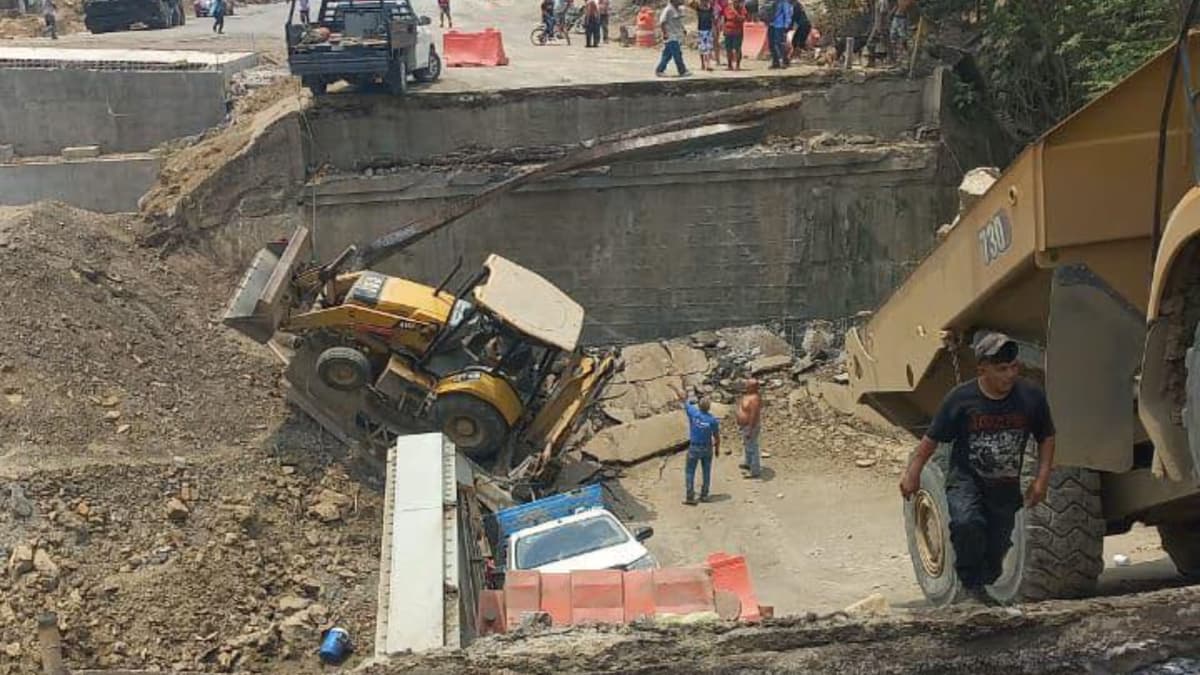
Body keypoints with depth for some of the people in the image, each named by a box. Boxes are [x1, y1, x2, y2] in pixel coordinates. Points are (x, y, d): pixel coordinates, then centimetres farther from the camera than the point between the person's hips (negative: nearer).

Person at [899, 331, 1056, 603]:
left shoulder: (1030, 396, -9)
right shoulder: (961, 399, -15)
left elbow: (1046, 438, 6)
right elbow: (931, 439, -5)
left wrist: (1042, 478, -4)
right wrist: (913, 473, -13)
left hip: (1006, 487, 3)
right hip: (966, 479, -3)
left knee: (996, 548, 9)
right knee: (968, 524, -31)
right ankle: (970, 584, -8)